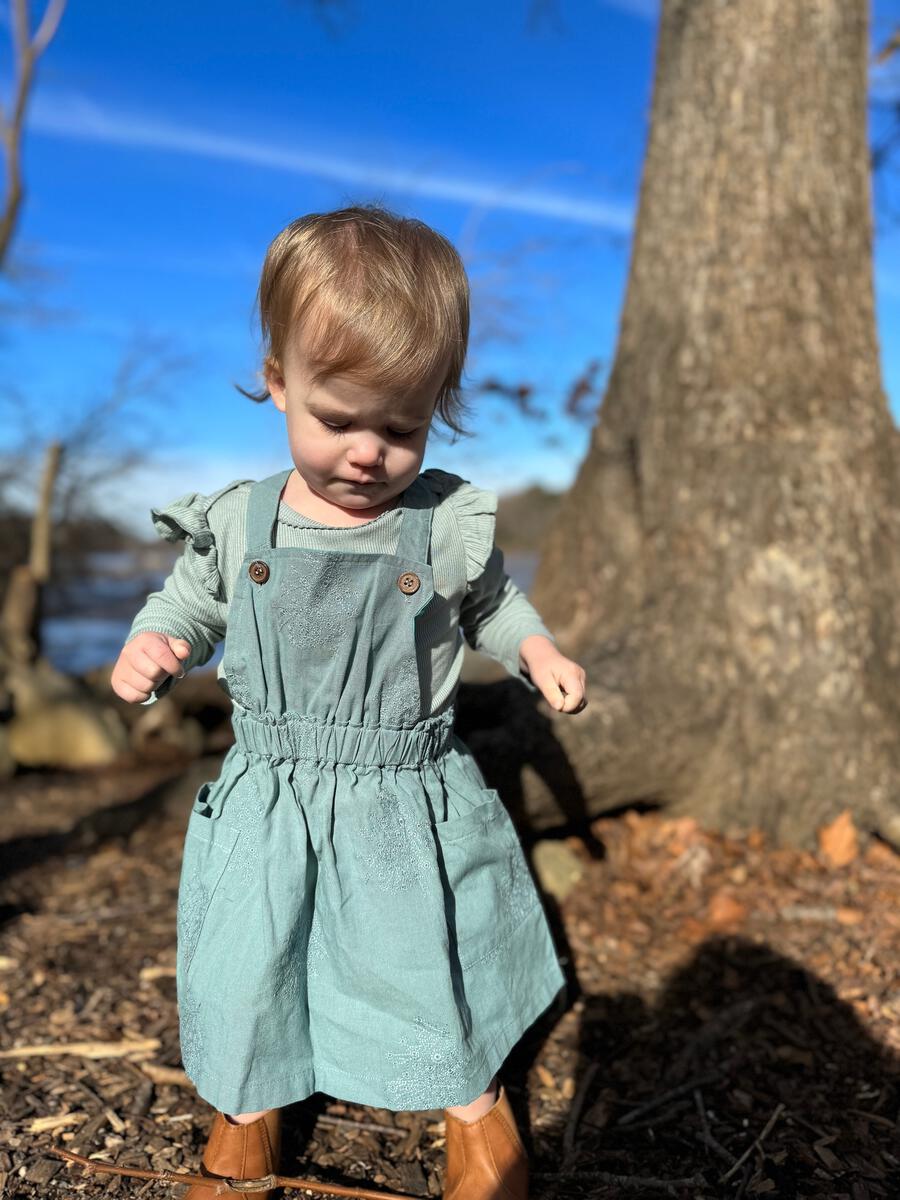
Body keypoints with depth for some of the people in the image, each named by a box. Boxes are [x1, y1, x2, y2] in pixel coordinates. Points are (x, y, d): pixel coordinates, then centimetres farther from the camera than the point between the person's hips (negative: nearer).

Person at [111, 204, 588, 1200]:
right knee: (246, 968, 17)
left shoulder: (449, 523, -10)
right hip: (269, 800, 2)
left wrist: (538, 651, -8)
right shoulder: (235, 523, -8)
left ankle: (477, 1109, 45)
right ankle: (247, 1110, 48)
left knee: (438, 964, 15)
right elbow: (189, 604, 8)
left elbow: (489, 602, 9)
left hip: (412, 800, -1)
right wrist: (147, 650, -12)